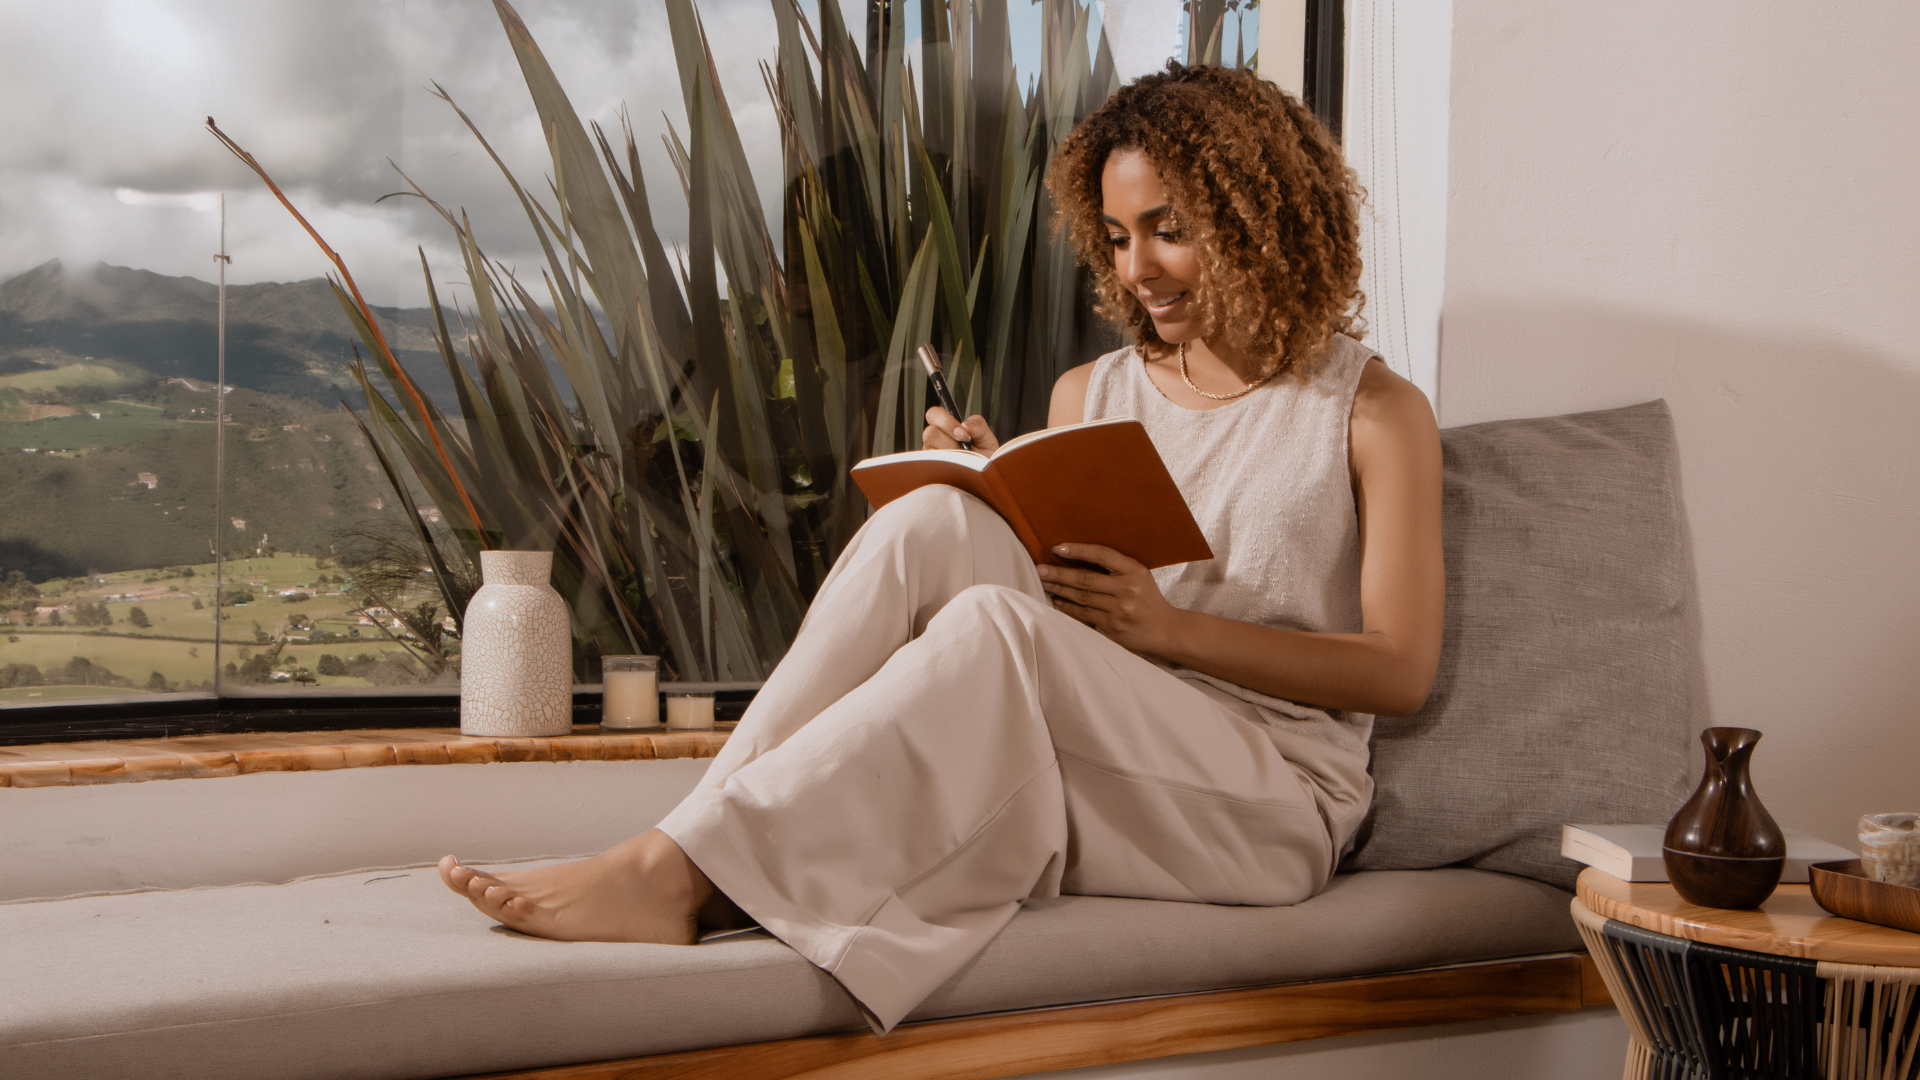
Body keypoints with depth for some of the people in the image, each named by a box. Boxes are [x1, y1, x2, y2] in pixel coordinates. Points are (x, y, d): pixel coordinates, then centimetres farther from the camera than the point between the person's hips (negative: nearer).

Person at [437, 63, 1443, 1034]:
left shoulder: (1375, 410, 5)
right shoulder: (1090, 394, 18)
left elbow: (1401, 672, -3)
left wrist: (1168, 627, -14)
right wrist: (992, 508, -5)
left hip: (1266, 804, -3)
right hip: (1092, 770, 4)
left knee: (991, 625, -35)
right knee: (935, 520, -25)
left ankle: (678, 870, -37)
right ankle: (688, 847, -33)